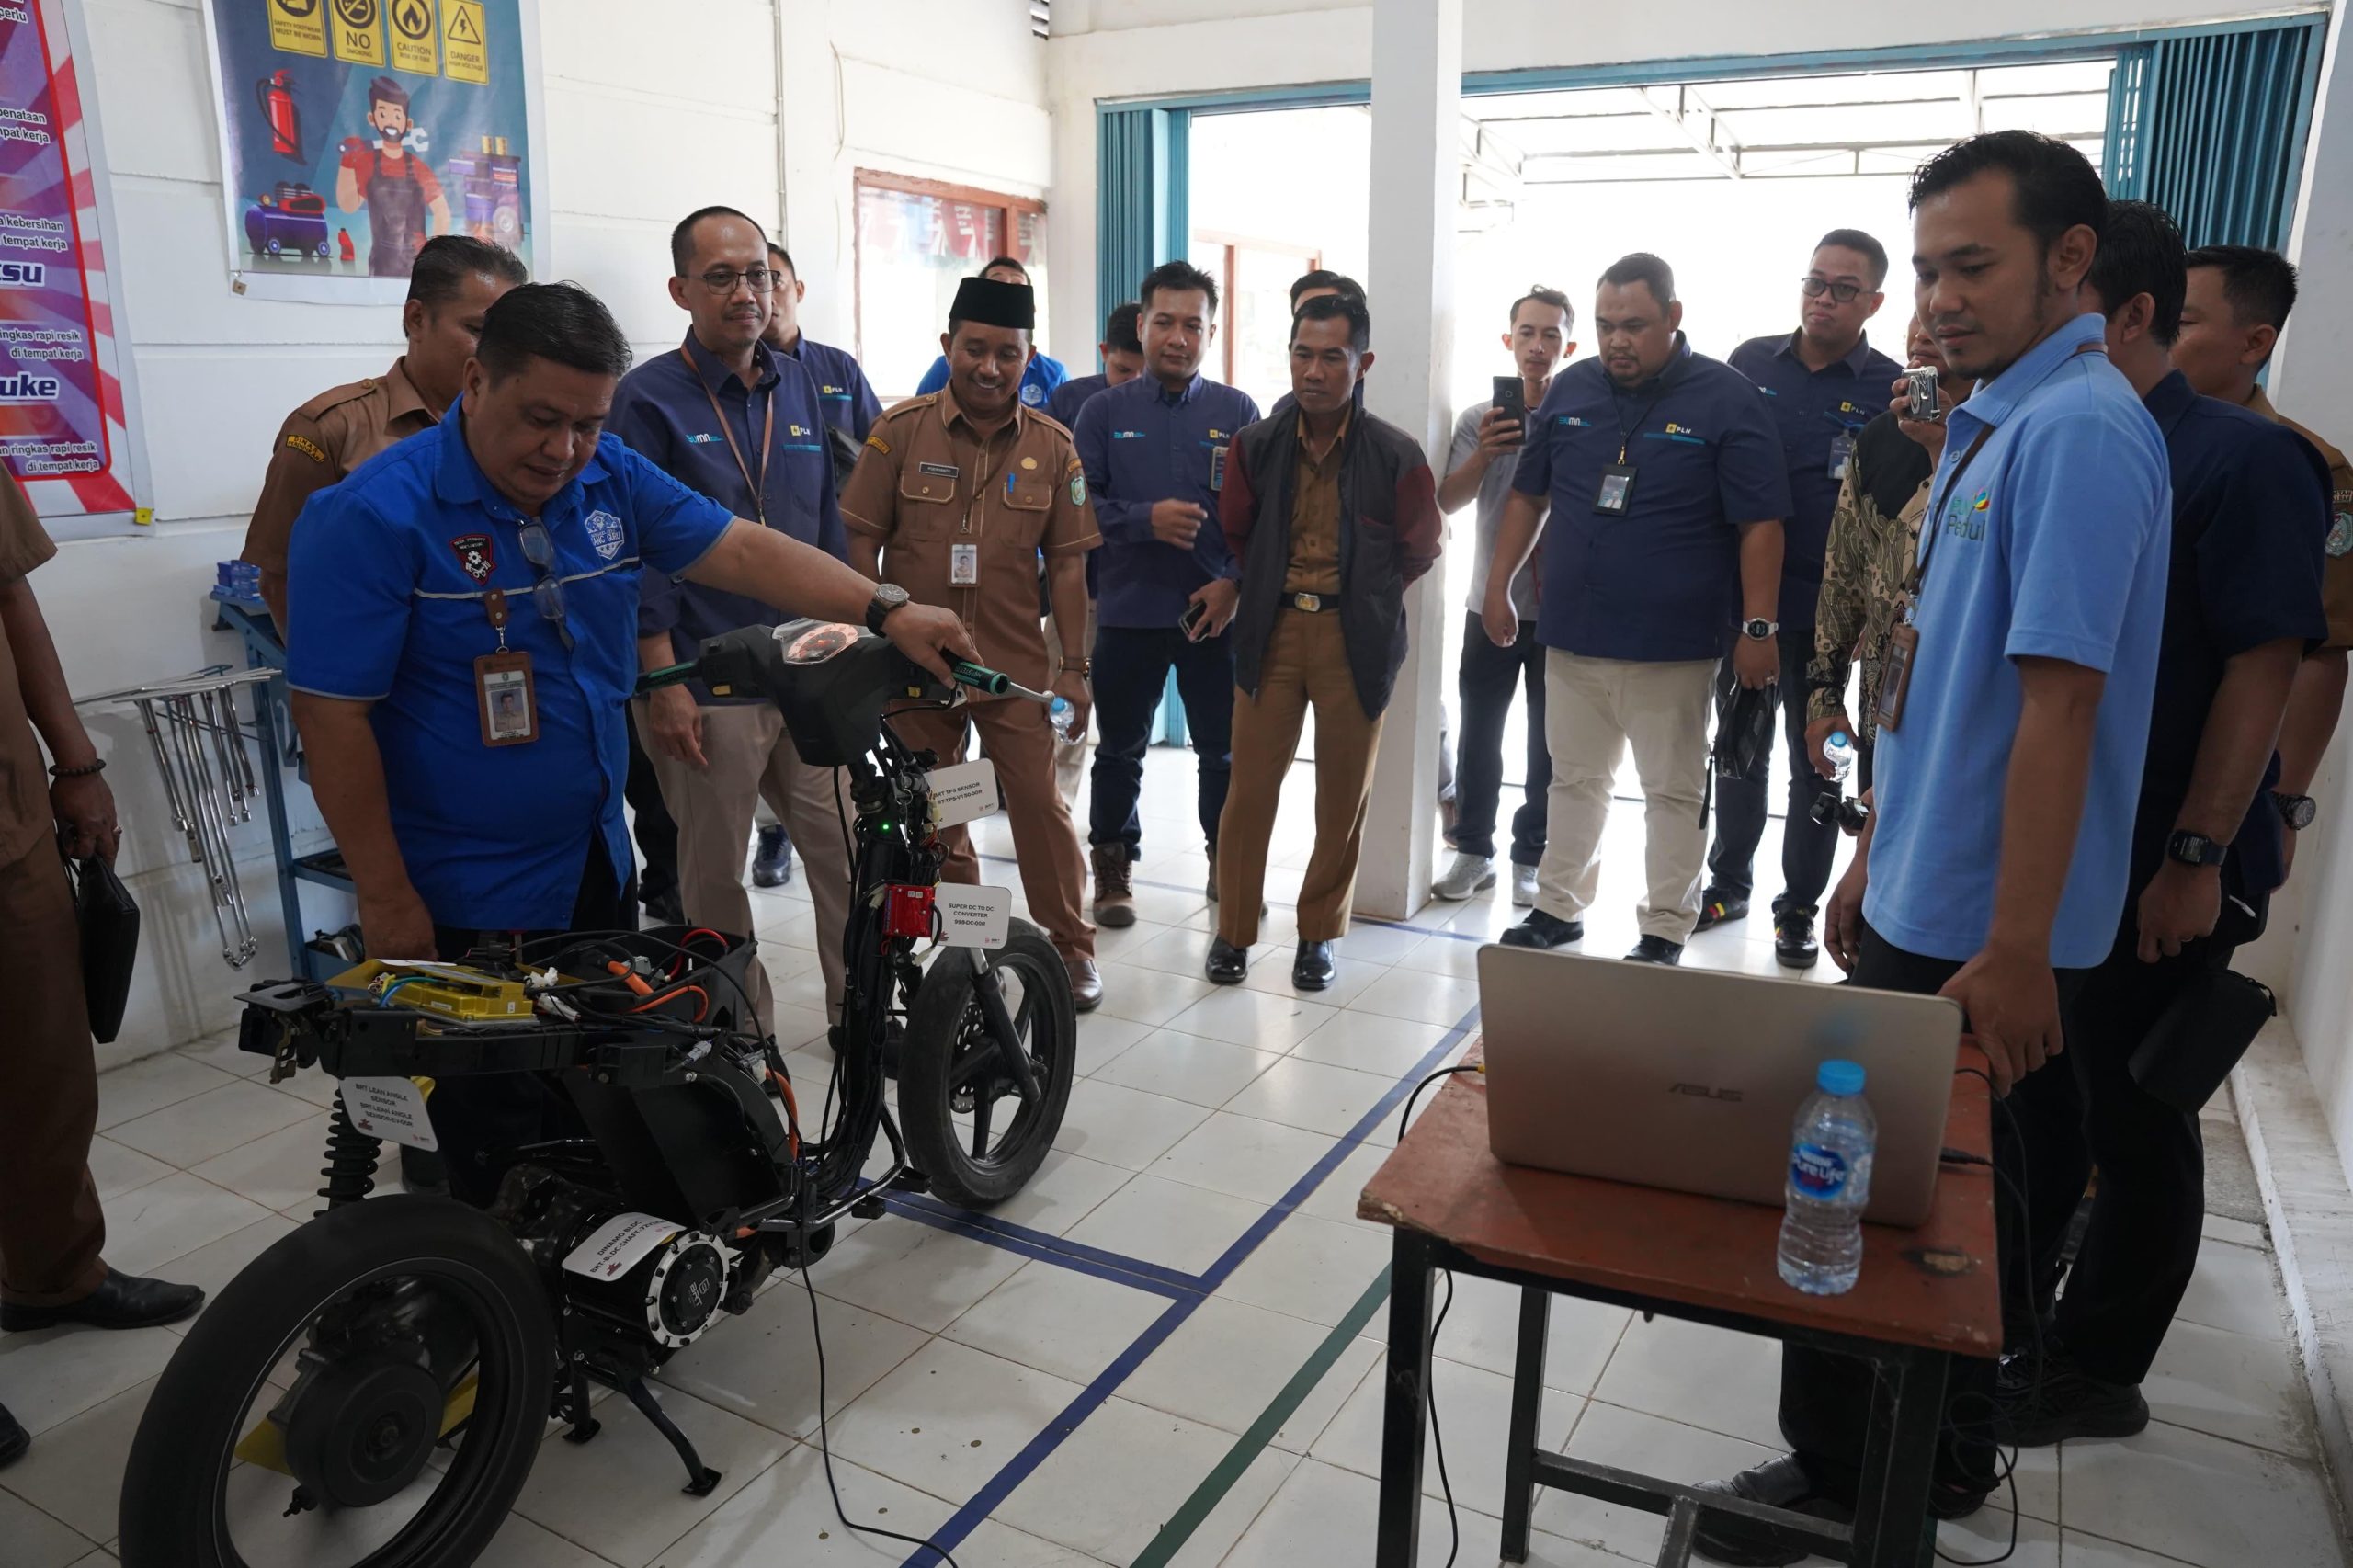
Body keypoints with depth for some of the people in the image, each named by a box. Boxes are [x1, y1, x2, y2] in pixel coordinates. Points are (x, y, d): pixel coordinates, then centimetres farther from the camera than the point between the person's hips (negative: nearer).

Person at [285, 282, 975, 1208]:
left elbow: (743, 549, -2)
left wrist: (887, 610, -14)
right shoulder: (375, 516, -19)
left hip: (596, 866, 7)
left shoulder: (610, 478, -1)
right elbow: (332, 715, -18)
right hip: (467, 900, -6)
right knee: (500, 1137, 6)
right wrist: (387, 899, -16)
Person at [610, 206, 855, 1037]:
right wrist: (664, 684, -12)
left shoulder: (799, 385, 11)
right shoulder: (649, 399, -5)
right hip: (708, 686, -4)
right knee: (715, 876, 7)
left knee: (850, 852, 4)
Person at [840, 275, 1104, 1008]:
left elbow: (1066, 563, 1)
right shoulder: (901, 429, -3)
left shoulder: (1053, 445, 0)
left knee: (1040, 802, -1)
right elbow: (862, 541, 0)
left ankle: (1071, 946, 15)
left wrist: (1075, 666, 0)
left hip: (1016, 664, 0)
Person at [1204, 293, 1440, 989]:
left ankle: (1320, 933, 23)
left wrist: (1362, 598, 11)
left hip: (1355, 639, -1)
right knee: (1250, 785, 2)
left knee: (1344, 794, 8)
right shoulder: (1256, 445, -1)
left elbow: (1420, 548, 7)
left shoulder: (1396, 455, -7)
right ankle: (1234, 930, 16)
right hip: (1272, 631, 1)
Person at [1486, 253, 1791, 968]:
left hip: (1673, 646, -4)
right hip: (1571, 635, 4)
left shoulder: (1726, 399, -9)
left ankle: (1666, 934, 19)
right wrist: (1499, 586, 11)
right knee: (1575, 780, 16)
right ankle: (1557, 908, 29)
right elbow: (1528, 495, 13)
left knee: (1674, 791, 8)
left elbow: (1759, 524, -9)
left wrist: (1758, 627, -12)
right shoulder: (1571, 389, 4)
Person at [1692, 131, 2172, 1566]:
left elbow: (2059, 700, -23)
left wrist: (2016, 949, -23)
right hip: (1929, 897, 9)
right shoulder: (2000, 422, 12)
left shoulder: (2075, 428, -18)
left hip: (1981, 928, -9)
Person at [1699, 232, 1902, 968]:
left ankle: (1799, 908, 22)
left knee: (1816, 765, 9)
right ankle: (1727, 882, 30)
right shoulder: (1750, 363, 3)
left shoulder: (1892, 390, -4)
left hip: (1826, 613, -2)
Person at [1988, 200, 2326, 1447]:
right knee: (2027, 1098, 17)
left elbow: (2267, 665, -16)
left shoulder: (2241, 460, -11)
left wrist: (2198, 858, -19)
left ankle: (2094, 1372, 23)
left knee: (2132, 1123, 7)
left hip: (2151, 874, -6)